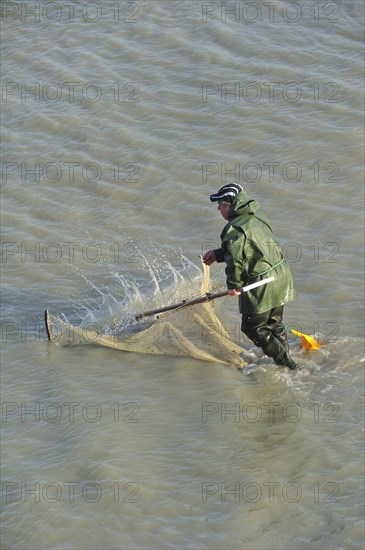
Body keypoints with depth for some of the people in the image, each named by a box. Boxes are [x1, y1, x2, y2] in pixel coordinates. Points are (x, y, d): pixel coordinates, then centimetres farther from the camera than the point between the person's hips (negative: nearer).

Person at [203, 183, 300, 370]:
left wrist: (233, 285, -5)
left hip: (262, 284, -9)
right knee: (274, 323, 24)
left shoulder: (235, 228, -18)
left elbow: (235, 259, -20)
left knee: (253, 328, 7)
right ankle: (285, 359, 32)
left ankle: (284, 360, 5)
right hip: (281, 275, 9)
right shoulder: (257, 217, 10)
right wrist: (217, 254, 21)